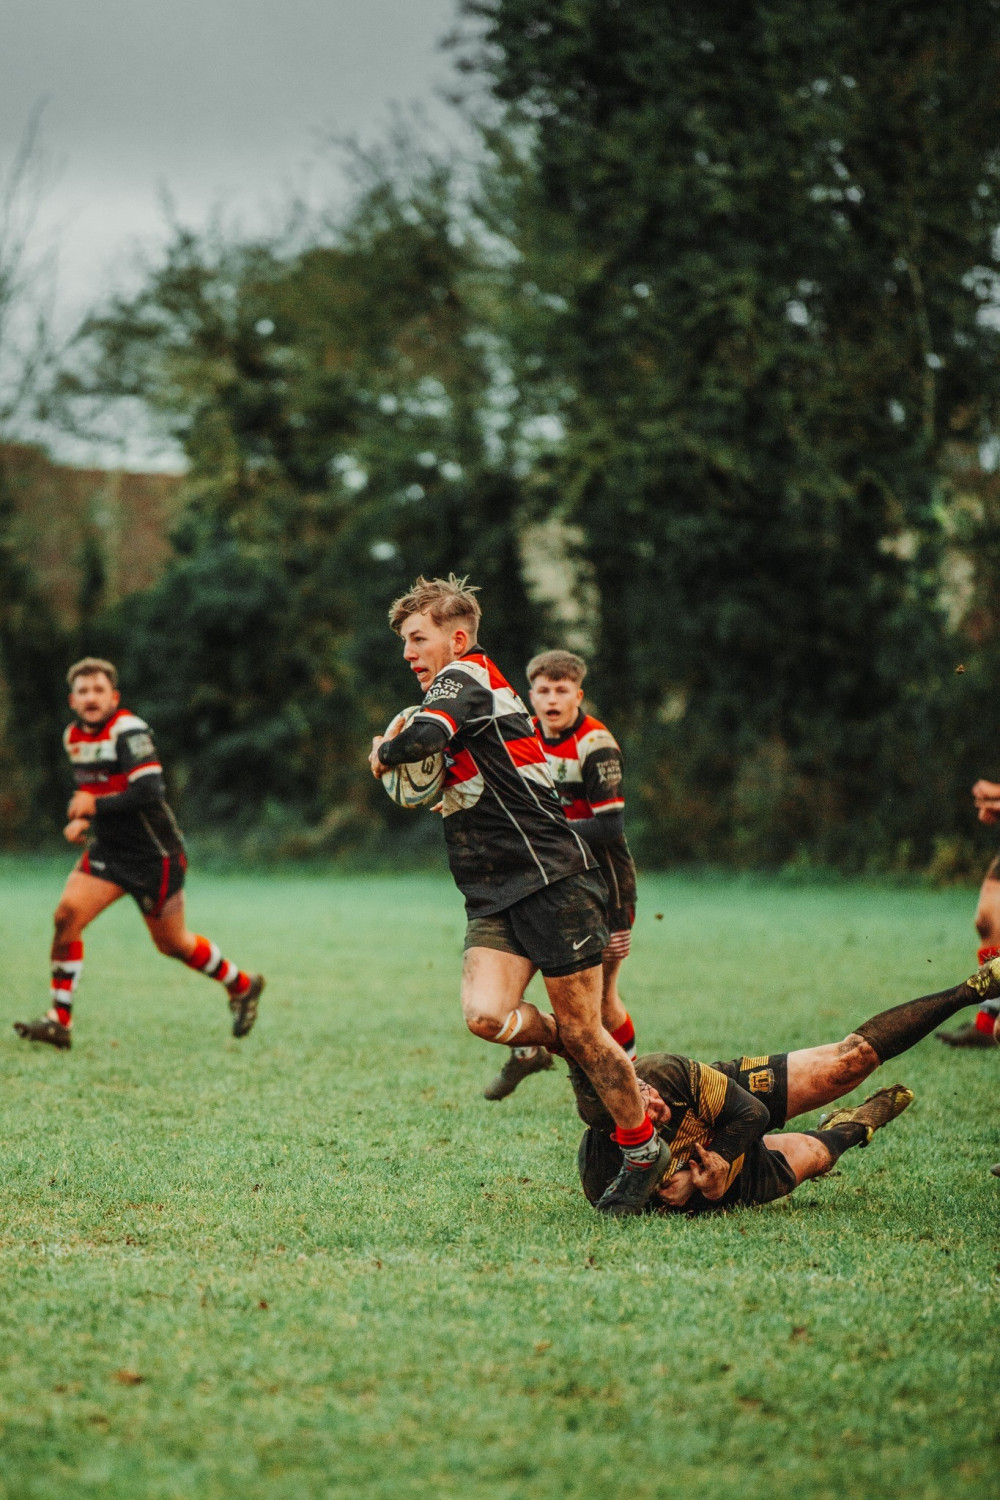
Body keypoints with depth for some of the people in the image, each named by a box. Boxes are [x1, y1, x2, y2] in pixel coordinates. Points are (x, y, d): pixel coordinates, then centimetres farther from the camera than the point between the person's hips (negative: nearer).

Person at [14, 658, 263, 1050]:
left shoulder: (128, 730, -19)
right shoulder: (73, 736, 6)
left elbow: (149, 792, -28)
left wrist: (94, 806, -24)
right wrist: (82, 821, 5)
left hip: (155, 855, -6)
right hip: (107, 851, 6)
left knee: (172, 944, 6)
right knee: (67, 915, -15)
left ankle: (241, 985, 33)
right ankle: (59, 1021, -11)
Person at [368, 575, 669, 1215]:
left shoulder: (465, 677, -8)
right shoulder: (463, 692, 21)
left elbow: (426, 736, -28)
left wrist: (385, 753, -8)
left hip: (552, 879, -8)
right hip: (493, 897, 8)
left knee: (581, 1030, -3)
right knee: (486, 1015, -14)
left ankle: (642, 1148, 13)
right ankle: (590, 1057, 11)